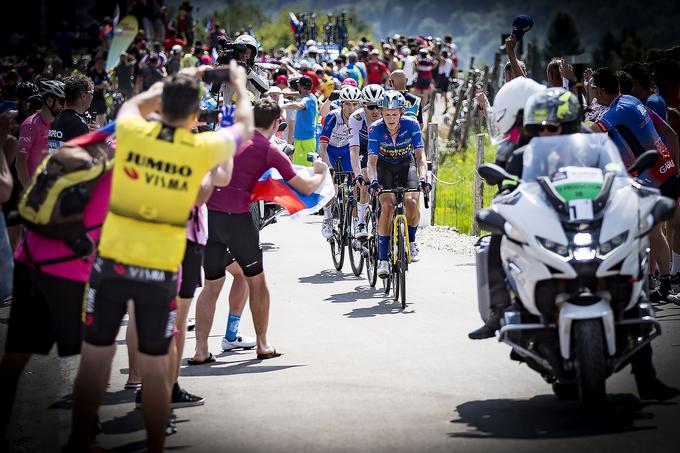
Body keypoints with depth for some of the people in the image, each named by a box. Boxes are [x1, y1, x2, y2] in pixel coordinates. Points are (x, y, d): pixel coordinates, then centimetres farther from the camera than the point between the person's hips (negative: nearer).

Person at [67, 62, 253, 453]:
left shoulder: (132, 133, -4)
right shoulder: (203, 148, -7)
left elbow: (135, 103, 22)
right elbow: (244, 126, 15)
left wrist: (181, 81, 31)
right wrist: (240, 84, 31)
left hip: (112, 262, 2)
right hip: (160, 271, -1)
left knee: (95, 358, 9)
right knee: (155, 368, 7)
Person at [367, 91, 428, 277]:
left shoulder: (411, 125, -24)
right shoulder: (376, 129, -25)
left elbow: (420, 156, -25)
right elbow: (372, 160, -26)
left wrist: (423, 177, -41)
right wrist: (373, 181, -45)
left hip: (406, 164, 1)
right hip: (384, 165, -1)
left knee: (411, 202, -25)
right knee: (388, 206, -23)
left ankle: (411, 241, 4)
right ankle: (382, 258, -18)